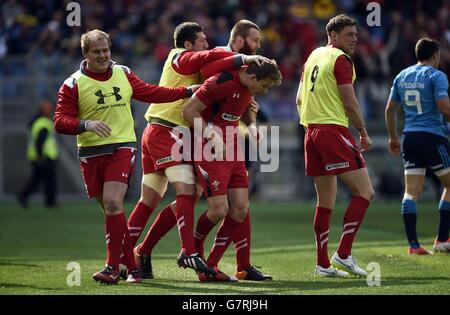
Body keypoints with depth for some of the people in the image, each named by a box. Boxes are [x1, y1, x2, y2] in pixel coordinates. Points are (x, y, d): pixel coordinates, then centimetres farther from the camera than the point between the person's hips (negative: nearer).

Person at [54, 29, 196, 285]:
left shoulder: (123, 74, 9)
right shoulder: (73, 84, -1)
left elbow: (151, 93, 22)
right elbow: (61, 122, -7)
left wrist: (187, 91, 22)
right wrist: (86, 124, -24)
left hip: (122, 148, 0)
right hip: (90, 154, 1)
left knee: (113, 203, -19)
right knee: (111, 210, 4)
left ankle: (113, 267, -16)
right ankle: (132, 267, 13)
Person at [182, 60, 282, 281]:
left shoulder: (248, 89, 8)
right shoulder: (221, 82, -18)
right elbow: (189, 111, -16)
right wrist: (212, 137, -17)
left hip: (233, 152, 9)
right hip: (210, 153, -9)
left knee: (240, 210, 1)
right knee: (219, 210, -13)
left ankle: (210, 267, 7)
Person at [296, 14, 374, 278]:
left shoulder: (314, 57, 18)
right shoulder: (341, 60, -7)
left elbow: (300, 100, 22)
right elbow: (350, 103, -12)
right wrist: (363, 132, 0)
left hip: (312, 130, 9)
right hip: (334, 130, -9)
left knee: (325, 201, 12)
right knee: (364, 192, -7)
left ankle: (323, 263, 11)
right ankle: (343, 254, -13)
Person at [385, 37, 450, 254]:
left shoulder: (402, 76, 13)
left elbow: (390, 109, 16)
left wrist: (393, 137, 25)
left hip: (409, 137, 6)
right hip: (432, 137, -6)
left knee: (411, 191, 2)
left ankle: (413, 244, -4)